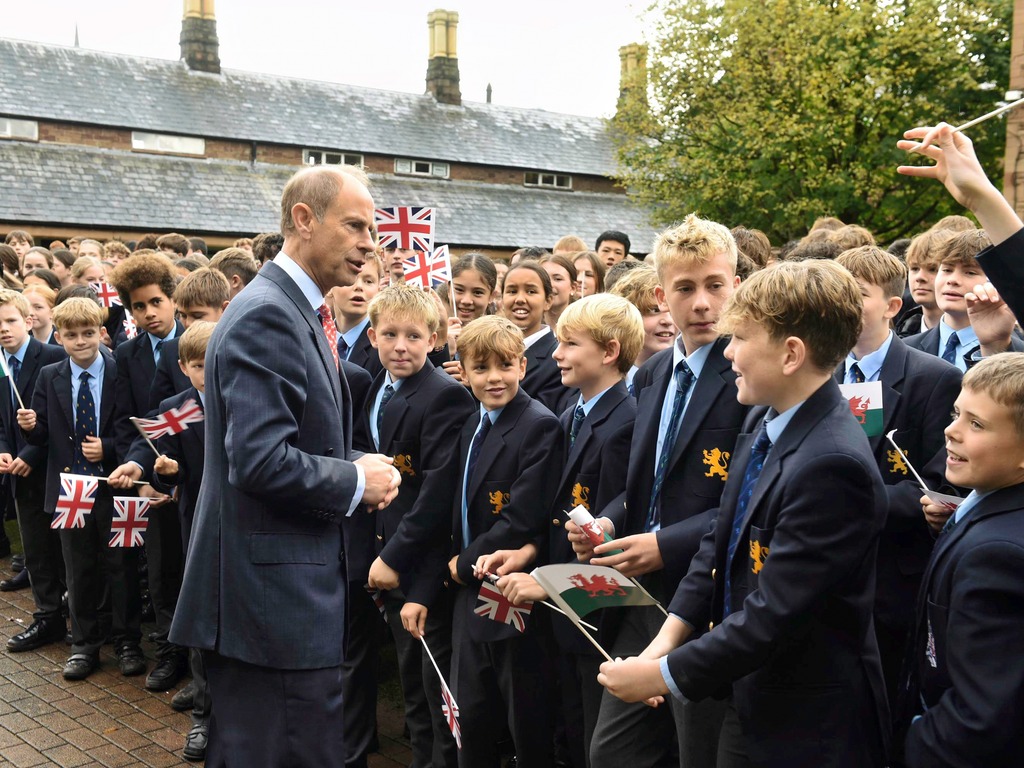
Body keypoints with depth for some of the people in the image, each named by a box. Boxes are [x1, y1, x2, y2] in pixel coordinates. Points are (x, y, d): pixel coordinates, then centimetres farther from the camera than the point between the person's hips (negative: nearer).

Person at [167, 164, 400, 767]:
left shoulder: (300, 312, 15)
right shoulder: (265, 317, -17)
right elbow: (260, 461, -26)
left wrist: (362, 469, 3)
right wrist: (358, 482, -12)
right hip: (275, 594, -10)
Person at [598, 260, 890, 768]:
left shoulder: (833, 464, -27)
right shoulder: (763, 421, 0)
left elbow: (773, 614, -26)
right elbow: (722, 538, 8)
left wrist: (664, 674, -18)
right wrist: (669, 637, -3)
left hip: (808, 726, -8)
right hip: (748, 698, 8)